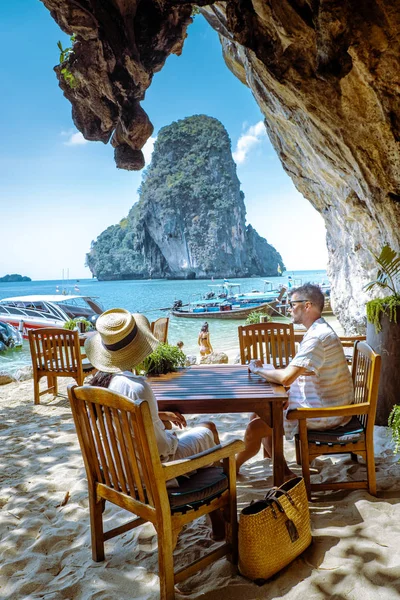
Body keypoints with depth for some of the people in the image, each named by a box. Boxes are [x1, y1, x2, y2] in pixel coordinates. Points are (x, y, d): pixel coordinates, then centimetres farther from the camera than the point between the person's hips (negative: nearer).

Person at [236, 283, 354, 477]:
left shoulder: (317, 336, -24)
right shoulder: (318, 330, 10)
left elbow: (287, 378, -31)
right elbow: (295, 374, 13)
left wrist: (258, 369, -13)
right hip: (323, 405, 10)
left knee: (255, 428, -11)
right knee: (261, 413, 11)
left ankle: (232, 468, 17)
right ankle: (284, 474, 14)